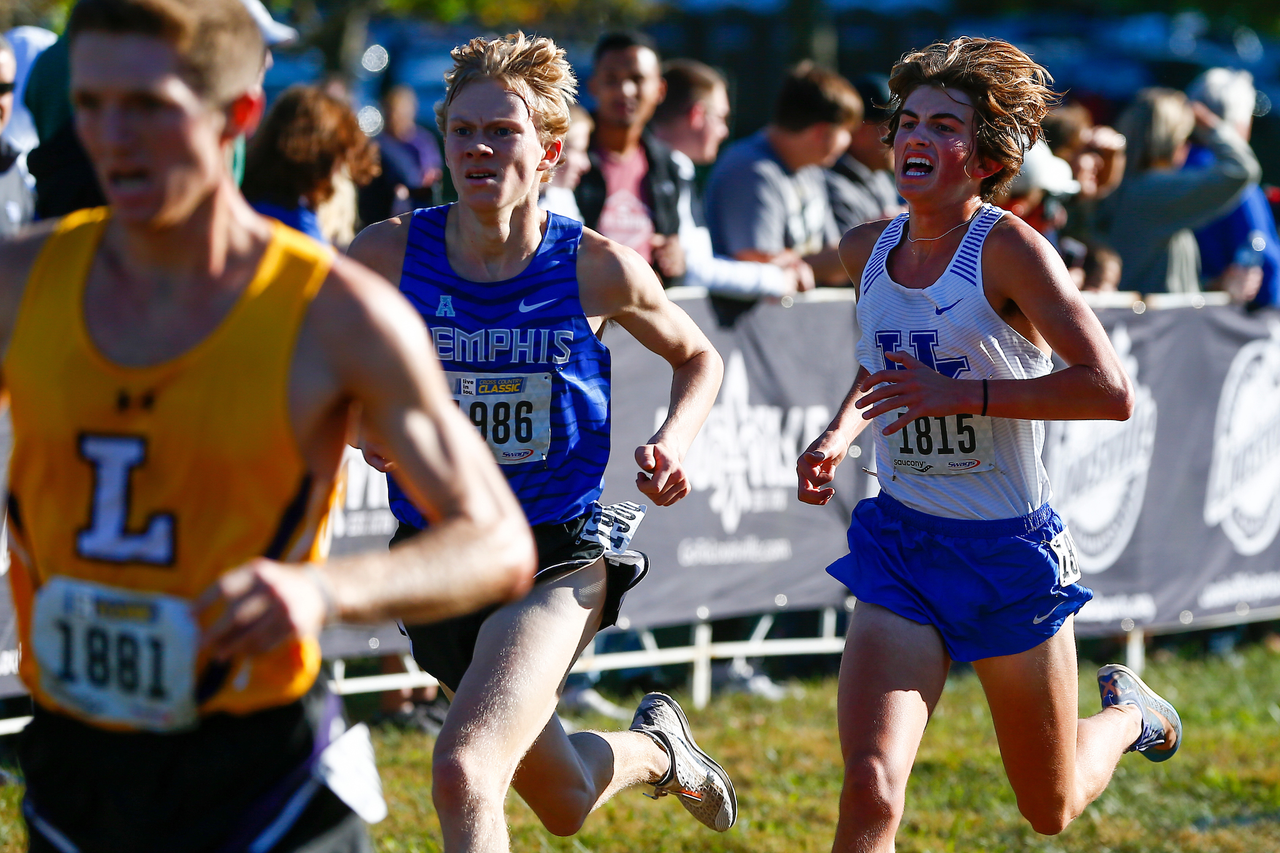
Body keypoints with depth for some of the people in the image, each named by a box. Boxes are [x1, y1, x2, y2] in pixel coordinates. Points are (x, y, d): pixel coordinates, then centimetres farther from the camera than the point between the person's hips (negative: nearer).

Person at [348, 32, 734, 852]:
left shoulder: (598, 269, -9)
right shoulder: (390, 255, -8)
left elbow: (698, 358, 11)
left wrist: (672, 444, -9)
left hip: (560, 559, -3)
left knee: (464, 774, -28)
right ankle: (655, 747, 56)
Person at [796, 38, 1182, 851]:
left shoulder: (1008, 248, -16)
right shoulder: (868, 249, 2)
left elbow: (1110, 391, -22)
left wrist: (962, 395, -25)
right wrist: (840, 434, 4)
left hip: (1012, 549, -3)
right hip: (902, 546, 3)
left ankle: (1128, 714, 49)